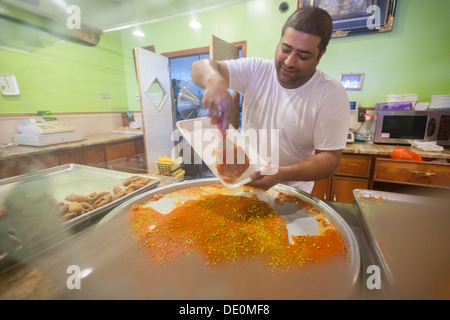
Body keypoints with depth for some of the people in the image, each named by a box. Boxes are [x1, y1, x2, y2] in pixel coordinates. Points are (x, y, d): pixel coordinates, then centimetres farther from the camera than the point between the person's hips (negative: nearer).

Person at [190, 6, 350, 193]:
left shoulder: (332, 95, -13)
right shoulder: (255, 70, -5)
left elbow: (330, 159, -13)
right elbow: (199, 67, -10)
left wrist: (282, 174, -31)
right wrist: (214, 80, -34)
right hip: (242, 180, 0)